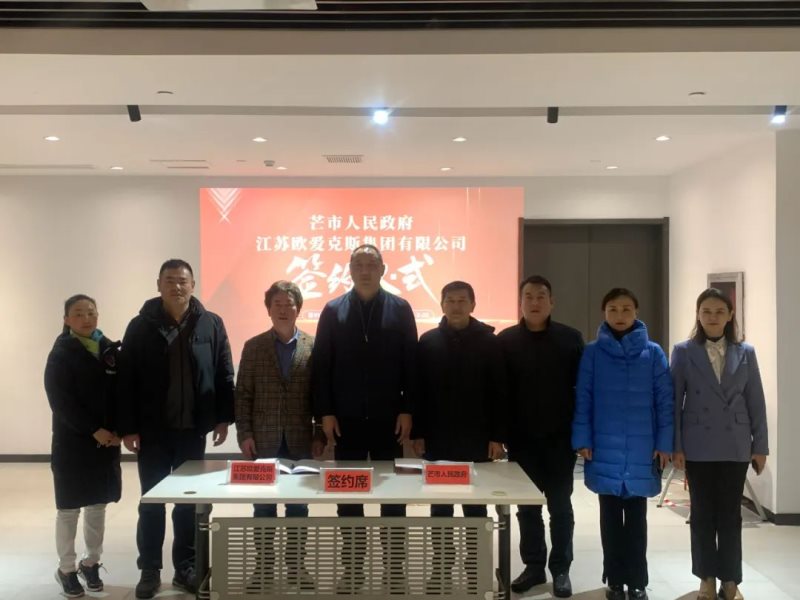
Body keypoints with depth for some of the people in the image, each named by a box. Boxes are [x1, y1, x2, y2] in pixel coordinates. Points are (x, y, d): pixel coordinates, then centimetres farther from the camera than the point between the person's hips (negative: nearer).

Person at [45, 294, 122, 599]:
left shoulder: (110, 350, 8)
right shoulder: (61, 354, -5)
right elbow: (61, 401, -13)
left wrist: (116, 429, -7)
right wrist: (93, 430, -19)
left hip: (107, 440, 4)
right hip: (72, 441, -4)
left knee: (98, 504, 10)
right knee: (69, 507, 3)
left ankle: (91, 563, 23)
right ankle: (66, 569, 15)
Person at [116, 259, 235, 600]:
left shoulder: (211, 325, 1)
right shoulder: (141, 326, -2)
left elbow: (224, 375, 3)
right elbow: (126, 380, -4)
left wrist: (223, 418, -2)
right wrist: (127, 427, -8)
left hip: (193, 429, 1)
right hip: (152, 430, -1)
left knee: (189, 503, 10)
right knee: (151, 503, 8)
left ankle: (185, 568, 21)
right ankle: (149, 571, 19)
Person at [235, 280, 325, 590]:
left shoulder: (314, 346, 1)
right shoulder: (253, 346, 3)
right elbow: (243, 394, 2)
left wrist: (320, 436, -3)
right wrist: (244, 433, -6)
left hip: (300, 441, 0)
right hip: (263, 440, 0)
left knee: (298, 505, 8)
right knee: (263, 506, 7)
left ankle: (296, 565, 19)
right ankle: (264, 567, 17)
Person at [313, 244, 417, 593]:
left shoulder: (400, 309, 2)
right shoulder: (333, 311, 4)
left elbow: (411, 365, 0)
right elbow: (321, 365, 2)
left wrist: (408, 410, -6)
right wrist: (325, 412, -5)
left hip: (389, 419, -1)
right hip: (346, 419, 1)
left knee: (393, 498, 7)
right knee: (348, 499, 8)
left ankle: (395, 569, 17)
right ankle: (352, 570, 19)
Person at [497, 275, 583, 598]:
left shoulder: (571, 338, 0)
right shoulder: (505, 340, 1)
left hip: (559, 437, -1)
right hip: (521, 439, 1)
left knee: (560, 506, 7)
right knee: (527, 508, 9)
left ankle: (560, 569, 17)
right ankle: (534, 566, 21)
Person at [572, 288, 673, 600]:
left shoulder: (653, 353, 0)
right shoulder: (593, 353, 0)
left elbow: (665, 401, 0)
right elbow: (583, 399, 0)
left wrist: (664, 444, -4)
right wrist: (582, 440, -5)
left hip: (641, 451, 0)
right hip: (605, 450, 0)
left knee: (636, 517, 9)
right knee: (610, 516, 9)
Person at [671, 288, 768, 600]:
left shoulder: (745, 353, 4)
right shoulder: (683, 352, -1)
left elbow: (756, 402, 5)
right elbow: (674, 401, -2)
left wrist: (760, 446, 3)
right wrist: (675, 445, -5)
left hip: (735, 446, 1)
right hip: (698, 446, -1)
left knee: (730, 514, 7)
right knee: (702, 514, 7)